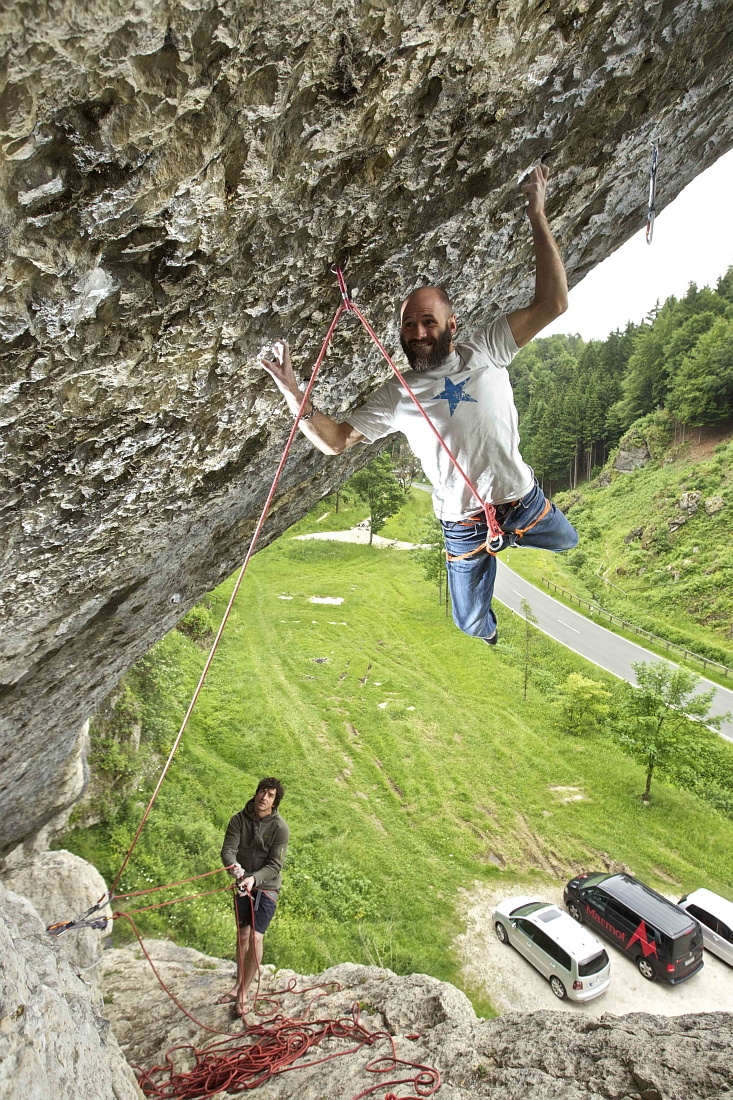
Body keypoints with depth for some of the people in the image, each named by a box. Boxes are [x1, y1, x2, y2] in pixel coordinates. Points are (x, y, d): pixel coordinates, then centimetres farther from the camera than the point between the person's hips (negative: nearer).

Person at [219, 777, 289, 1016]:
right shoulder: (239, 819, -9)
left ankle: (243, 994, 7)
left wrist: (254, 879, -33)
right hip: (243, 885, 3)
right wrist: (234, 866, -37)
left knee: (255, 937, -9)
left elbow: (275, 865, -17)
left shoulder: (280, 828, -18)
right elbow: (228, 849, -16)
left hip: (267, 887, -3)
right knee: (243, 935, 13)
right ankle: (238, 987, 30)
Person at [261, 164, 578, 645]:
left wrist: (538, 214, -16)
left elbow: (552, 303, -14)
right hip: (465, 527, 0)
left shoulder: (486, 350, -5)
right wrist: (294, 395, -20)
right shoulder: (396, 396, -4)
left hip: (525, 502, 1)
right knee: (472, 627, 14)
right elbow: (335, 440, -4)